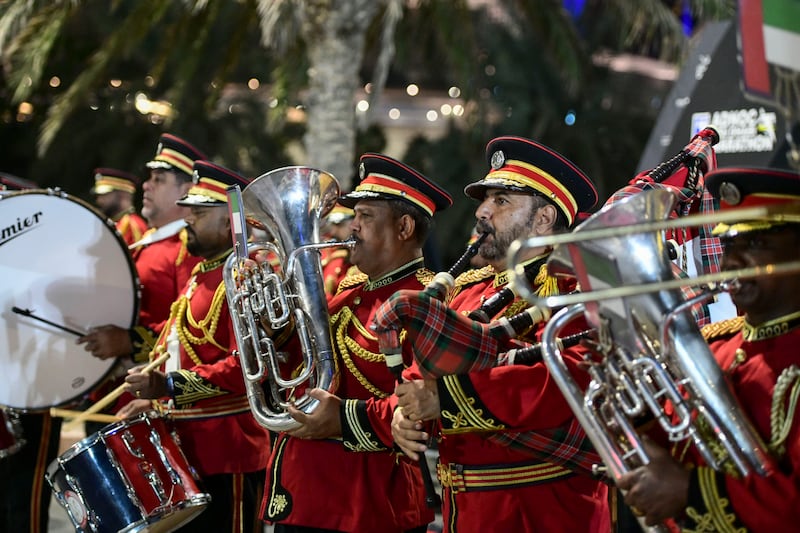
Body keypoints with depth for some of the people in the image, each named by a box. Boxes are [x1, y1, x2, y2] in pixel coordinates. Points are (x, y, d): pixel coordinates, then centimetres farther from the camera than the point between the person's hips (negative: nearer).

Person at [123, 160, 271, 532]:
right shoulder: (200, 274, 16)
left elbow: (246, 365, -25)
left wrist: (169, 386, -27)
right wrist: (153, 399, 13)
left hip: (225, 457, -10)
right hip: (185, 448, 10)